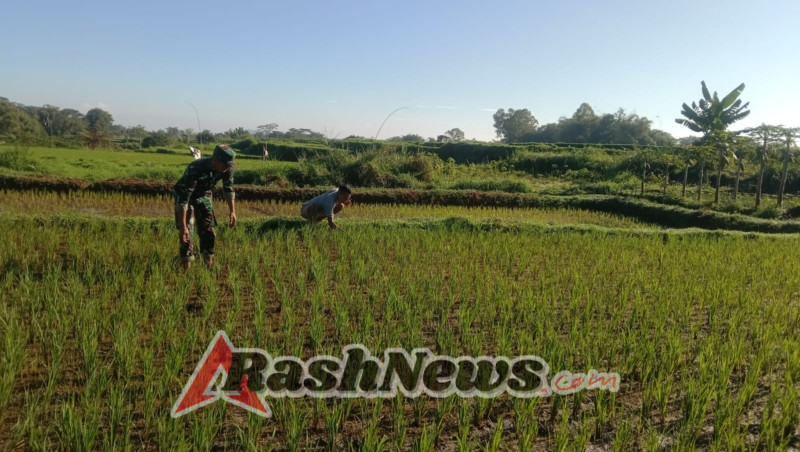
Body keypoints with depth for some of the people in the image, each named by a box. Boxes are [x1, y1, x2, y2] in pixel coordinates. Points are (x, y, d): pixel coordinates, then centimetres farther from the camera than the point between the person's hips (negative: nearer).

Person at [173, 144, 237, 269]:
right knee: (186, 232, -10)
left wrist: (232, 211, -10)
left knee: (208, 231, 2)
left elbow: (228, 189, -5)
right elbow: (183, 199, -38)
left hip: (203, 195, 5)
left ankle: (209, 266, 15)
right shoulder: (195, 169, -40)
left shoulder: (227, 169, -24)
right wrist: (183, 226, -39)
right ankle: (186, 266, 0)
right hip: (184, 194, -4)